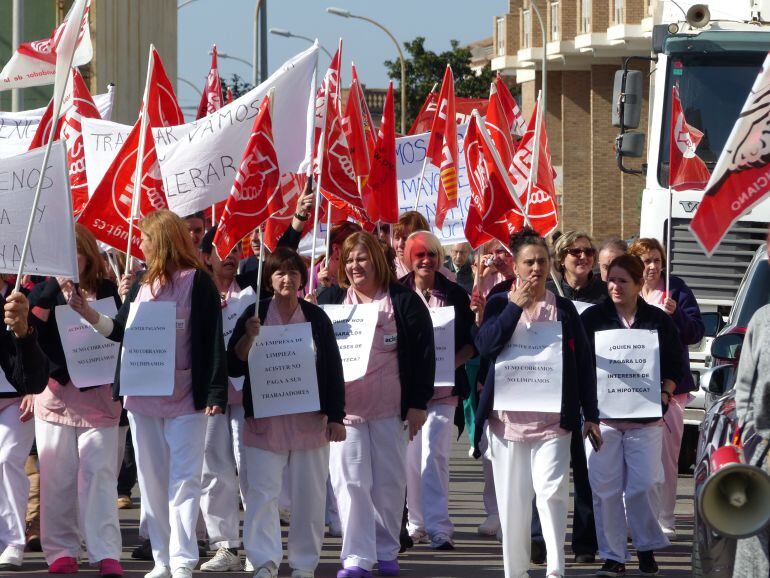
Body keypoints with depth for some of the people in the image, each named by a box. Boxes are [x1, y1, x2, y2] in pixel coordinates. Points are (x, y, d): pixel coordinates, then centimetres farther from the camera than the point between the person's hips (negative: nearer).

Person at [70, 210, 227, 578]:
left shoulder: (197, 282, -7)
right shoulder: (142, 284, 12)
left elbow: (213, 340, -10)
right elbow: (121, 330, 16)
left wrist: (215, 393, -16)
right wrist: (89, 315, 0)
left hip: (185, 396, -7)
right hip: (142, 394, 7)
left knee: (183, 478, -8)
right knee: (151, 480, 7)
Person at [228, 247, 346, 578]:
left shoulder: (316, 318, 4)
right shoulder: (256, 314, 2)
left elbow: (334, 370, 5)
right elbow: (234, 366, -1)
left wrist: (336, 417, 0)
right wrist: (249, 337, -18)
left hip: (310, 420, 1)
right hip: (265, 419, -1)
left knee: (308, 494, 3)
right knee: (263, 491, -8)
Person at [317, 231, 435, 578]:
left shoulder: (403, 301, 1)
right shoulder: (331, 299, 7)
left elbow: (424, 353, 0)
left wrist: (418, 403, -3)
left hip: (390, 407, -1)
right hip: (344, 405, 1)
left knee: (389, 481, 6)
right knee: (350, 481, -4)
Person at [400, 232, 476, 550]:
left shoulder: (455, 295, 4)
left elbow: (471, 342, 5)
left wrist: (451, 363, -12)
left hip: (442, 387, -2)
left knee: (434, 453, -13)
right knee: (410, 457, 5)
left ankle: (438, 527, -14)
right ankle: (417, 523, 17)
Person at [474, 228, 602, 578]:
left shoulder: (563, 309, 8)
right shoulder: (499, 305, 7)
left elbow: (584, 362, 9)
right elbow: (484, 345, -11)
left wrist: (590, 414, 5)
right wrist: (516, 306, -14)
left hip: (552, 419, -1)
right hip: (507, 417, 1)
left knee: (551, 490, -16)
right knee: (512, 499, 5)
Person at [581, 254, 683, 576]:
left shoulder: (658, 321, 5)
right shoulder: (593, 318, 4)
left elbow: (674, 365, 10)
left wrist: (665, 394, -4)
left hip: (645, 416, 0)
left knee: (643, 486, -5)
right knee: (606, 488, -1)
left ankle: (647, 547, 16)